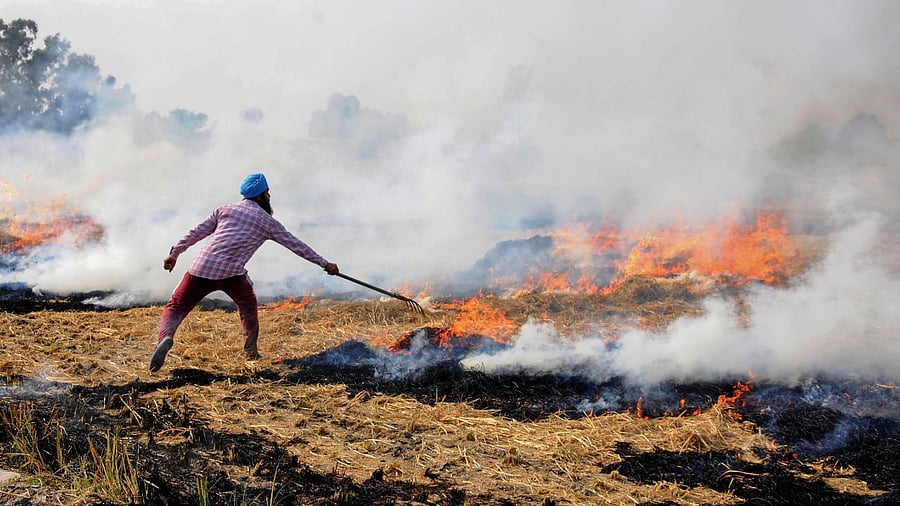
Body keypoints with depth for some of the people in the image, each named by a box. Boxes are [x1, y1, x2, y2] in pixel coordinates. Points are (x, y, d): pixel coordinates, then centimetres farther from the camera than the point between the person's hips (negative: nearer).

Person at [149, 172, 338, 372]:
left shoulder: (225, 209, 19)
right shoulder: (267, 221, 14)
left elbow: (197, 232, 14)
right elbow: (296, 245, 18)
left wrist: (174, 253, 20)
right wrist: (325, 264, 25)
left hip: (201, 268, 1)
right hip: (231, 273, -1)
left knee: (175, 307, 4)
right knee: (247, 306, 27)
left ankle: (165, 337, -25)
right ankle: (251, 350, 21)